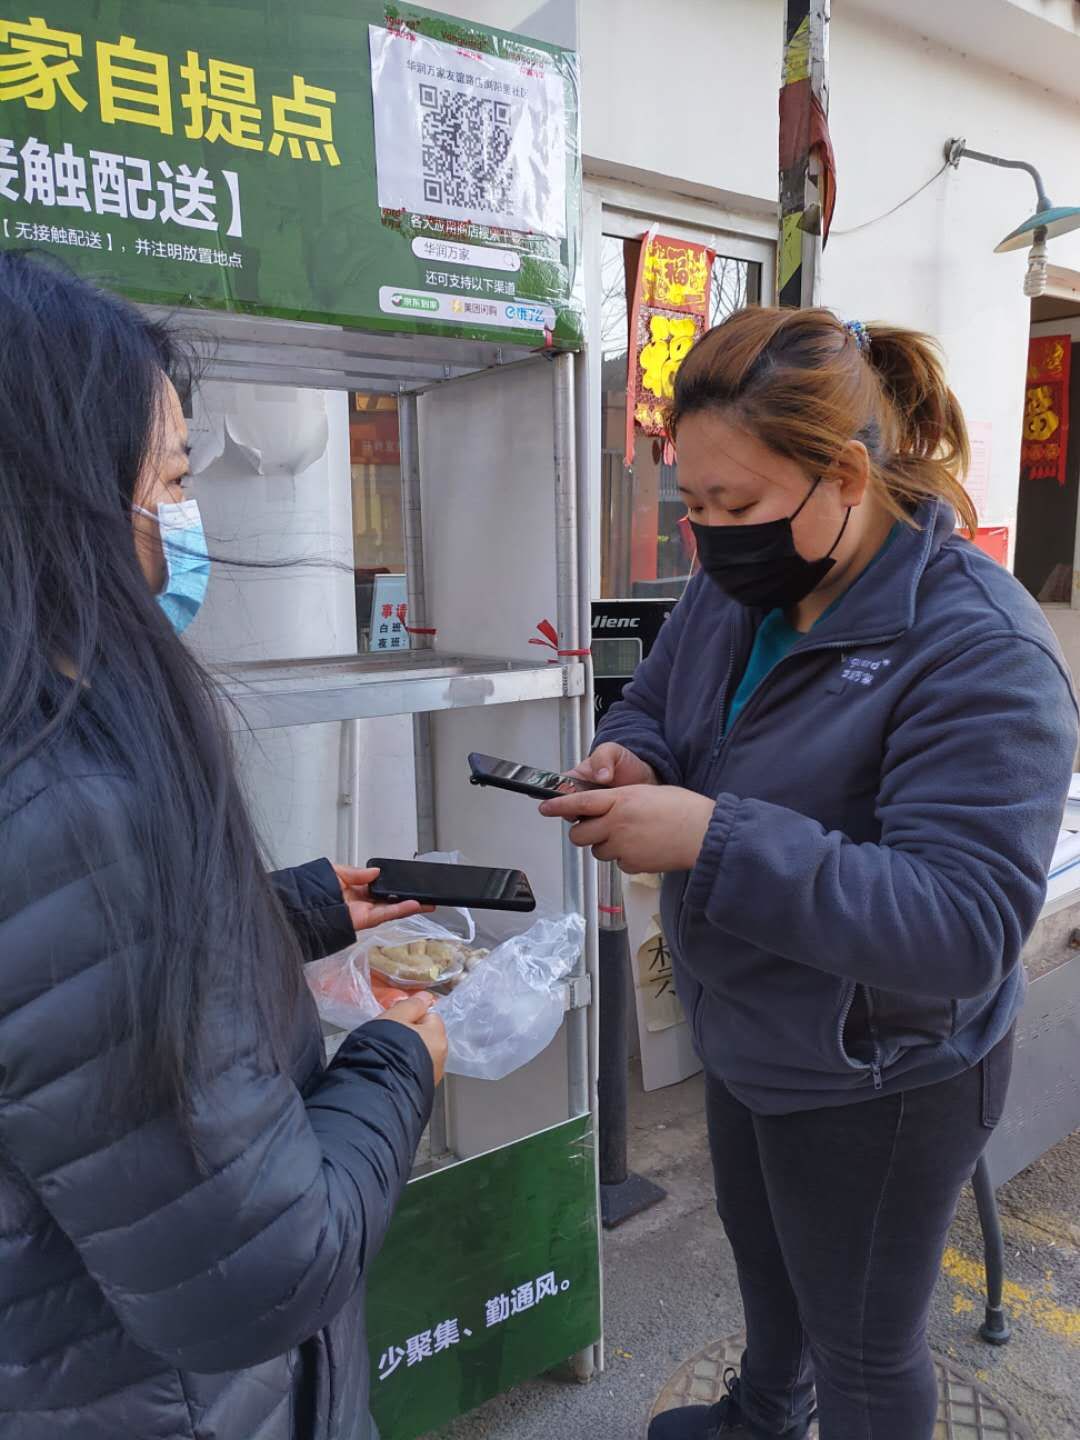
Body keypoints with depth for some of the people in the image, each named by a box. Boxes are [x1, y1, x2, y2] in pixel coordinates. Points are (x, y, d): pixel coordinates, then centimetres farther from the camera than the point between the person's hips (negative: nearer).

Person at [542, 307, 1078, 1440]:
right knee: (762, 1252, 34)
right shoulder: (735, 588, -7)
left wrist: (712, 838, -42)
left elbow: (964, 926, -35)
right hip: (743, 1037, 8)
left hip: (878, 1084, -8)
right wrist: (631, 760, -17)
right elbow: (653, 702, 7)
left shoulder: (981, 654, -30)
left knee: (862, 1348, 19)